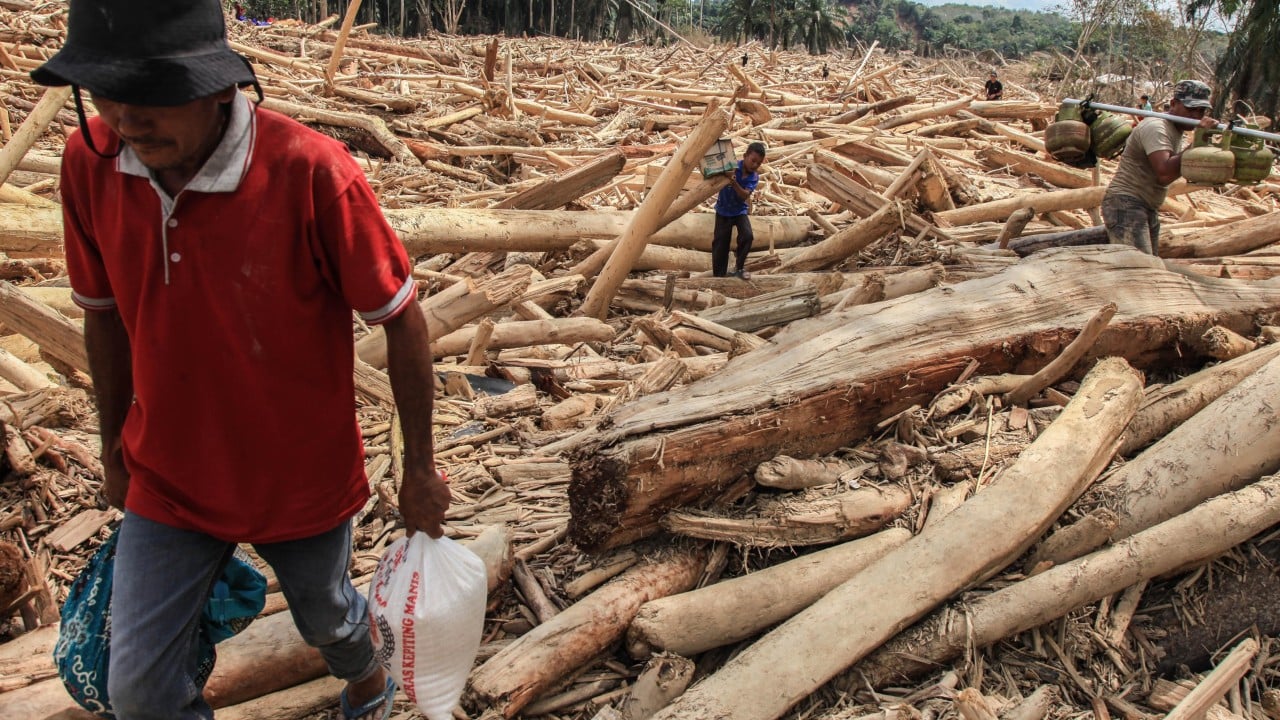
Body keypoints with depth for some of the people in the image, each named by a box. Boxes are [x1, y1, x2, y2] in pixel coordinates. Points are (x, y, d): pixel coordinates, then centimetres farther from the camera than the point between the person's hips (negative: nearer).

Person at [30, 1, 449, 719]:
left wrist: (420, 467, -9)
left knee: (326, 618, 24)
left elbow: (402, 318, -17)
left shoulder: (310, 172, -28)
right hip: (169, 481, 3)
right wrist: (116, 450, 14)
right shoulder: (90, 162, -14)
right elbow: (105, 314, 2)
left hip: (304, 479, -3)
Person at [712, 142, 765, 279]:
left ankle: (740, 267, 0)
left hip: (740, 210, 2)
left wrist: (734, 182, -40)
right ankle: (718, 276, 13)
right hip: (723, 211, -2)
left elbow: (745, 196, -23)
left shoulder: (754, 177, -10)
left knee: (747, 236, -21)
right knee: (720, 243, -1)